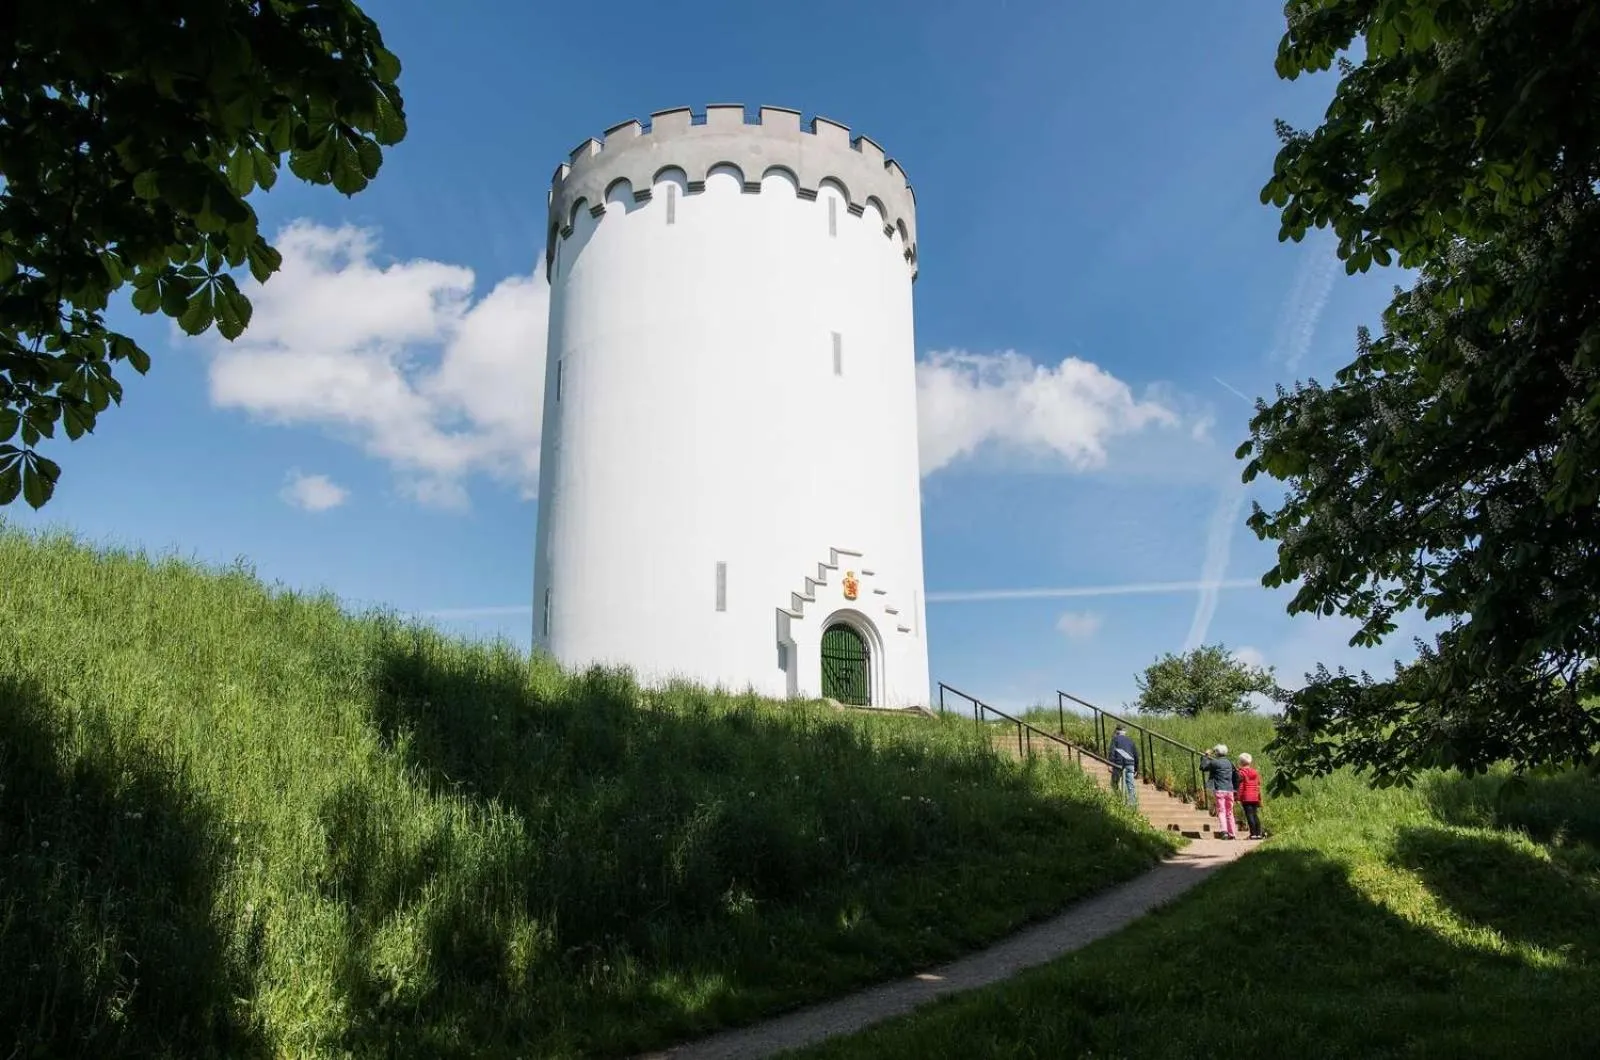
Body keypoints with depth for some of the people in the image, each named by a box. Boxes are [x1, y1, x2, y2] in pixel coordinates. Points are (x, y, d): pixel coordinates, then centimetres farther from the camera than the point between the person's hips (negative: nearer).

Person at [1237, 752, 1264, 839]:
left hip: (1246, 797, -6)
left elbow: (1240, 786, -11)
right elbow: (1258, 785, 14)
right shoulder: (1255, 772, 12)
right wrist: (1259, 798, 19)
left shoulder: (1242, 772, -6)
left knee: (1249, 815, -5)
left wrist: (1239, 798, -9)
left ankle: (1253, 834, -9)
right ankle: (1258, 833, 9)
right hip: (1255, 797, 6)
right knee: (1255, 815, 11)